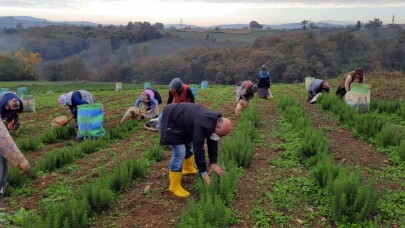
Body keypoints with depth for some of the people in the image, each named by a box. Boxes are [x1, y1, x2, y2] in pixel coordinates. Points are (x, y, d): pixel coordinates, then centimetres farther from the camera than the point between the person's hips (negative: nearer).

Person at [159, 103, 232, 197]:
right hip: (169, 121, -10)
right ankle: (175, 187, -2)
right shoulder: (203, 125, -33)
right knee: (179, 153, -13)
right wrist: (204, 173, -21)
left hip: (178, 118, 10)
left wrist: (213, 163, 4)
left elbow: (212, 143, 6)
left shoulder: (214, 120, -4)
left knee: (187, 145, 21)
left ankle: (188, 169, 45)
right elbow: (198, 149, -30)